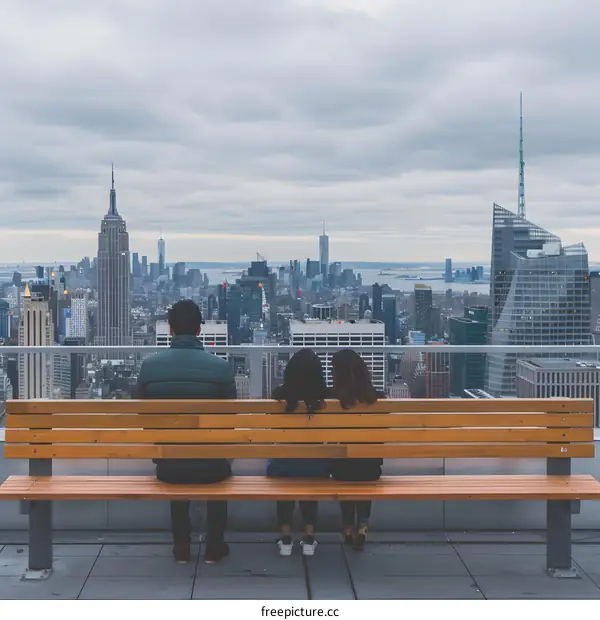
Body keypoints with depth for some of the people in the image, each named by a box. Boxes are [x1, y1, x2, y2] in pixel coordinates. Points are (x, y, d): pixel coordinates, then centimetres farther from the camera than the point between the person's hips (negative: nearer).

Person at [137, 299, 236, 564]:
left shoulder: (149, 365, -8)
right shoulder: (221, 367, -12)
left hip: (165, 465, 1)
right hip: (208, 466, -1)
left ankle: (181, 546, 40)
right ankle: (214, 546, 36)